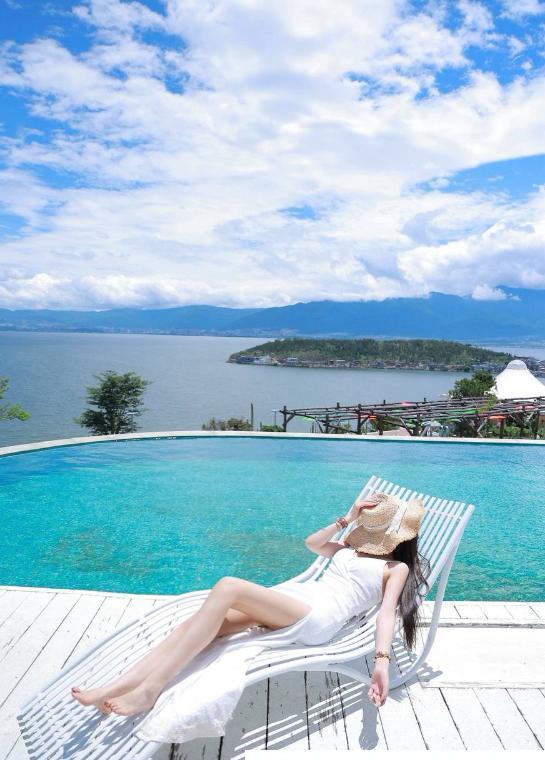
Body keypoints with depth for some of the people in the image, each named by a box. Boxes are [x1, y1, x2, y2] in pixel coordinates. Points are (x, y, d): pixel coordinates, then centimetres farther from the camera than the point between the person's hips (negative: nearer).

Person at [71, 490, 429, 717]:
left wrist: (382, 662, -16)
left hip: (317, 618, -7)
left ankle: (149, 690, -31)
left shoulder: (397, 568, 15)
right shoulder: (352, 550, 35)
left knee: (227, 587, -30)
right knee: (198, 623, -17)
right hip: (293, 596, 7)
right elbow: (312, 543, 36)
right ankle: (111, 691, -22)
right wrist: (347, 519, 27)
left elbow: (387, 612, 0)